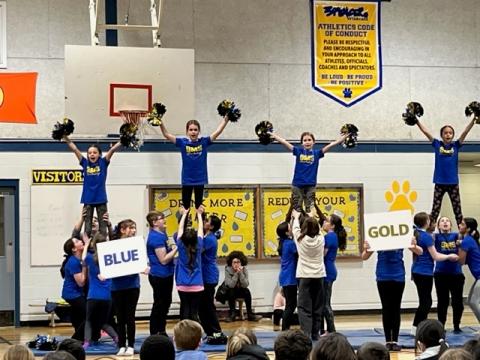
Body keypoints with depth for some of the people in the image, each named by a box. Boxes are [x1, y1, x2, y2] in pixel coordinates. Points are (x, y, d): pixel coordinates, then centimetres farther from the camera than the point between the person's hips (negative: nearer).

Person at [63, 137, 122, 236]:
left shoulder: (103, 163, 0)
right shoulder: (85, 163, 3)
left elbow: (113, 149, -10)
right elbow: (74, 149, 0)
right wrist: (65, 136, -5)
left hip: (101, 198, -1)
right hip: (88, 199, 1)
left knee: (103, 225, 3)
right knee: (87, 225, 7)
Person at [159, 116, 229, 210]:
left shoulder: (204, 142, -3)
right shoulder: (183, 142, -3)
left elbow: (218, 132, -9)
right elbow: (166, 135, -6)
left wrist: (226, 119, -20)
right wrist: (161, 123, -19)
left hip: (200, 179, 0)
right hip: (187, 179, 0)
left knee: (199, 205, 12)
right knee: (185, 205, 9)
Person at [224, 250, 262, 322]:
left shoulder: (244, 270, -14)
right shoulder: (228, 270, -19)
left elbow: (245, 285, -23)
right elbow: (231, 285, -28)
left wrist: (240, 273, -32)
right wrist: (236, 273, -34)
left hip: (240, 291, 2)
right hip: (230, 292, -2)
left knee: (247, 291, -27)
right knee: (231, 292, -33)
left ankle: (250, 314, -22)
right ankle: (232, 314, -25)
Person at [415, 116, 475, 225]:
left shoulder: (456, 145, 3)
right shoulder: (437, 144, 2)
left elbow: (465, 132, -4)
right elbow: (425, 131, -2)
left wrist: (474, 118, -12)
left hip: (453, 183, 1)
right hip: (439, 183, -1)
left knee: (457, 210, 7)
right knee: (435, 210, 4)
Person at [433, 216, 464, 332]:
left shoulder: (456, 236, 7)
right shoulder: (436, 237, 1)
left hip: (456, 273, 1)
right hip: (441, 274, -1)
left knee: (457, 301, 5)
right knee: (442, 301, 6)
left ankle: (456, 326, 19)